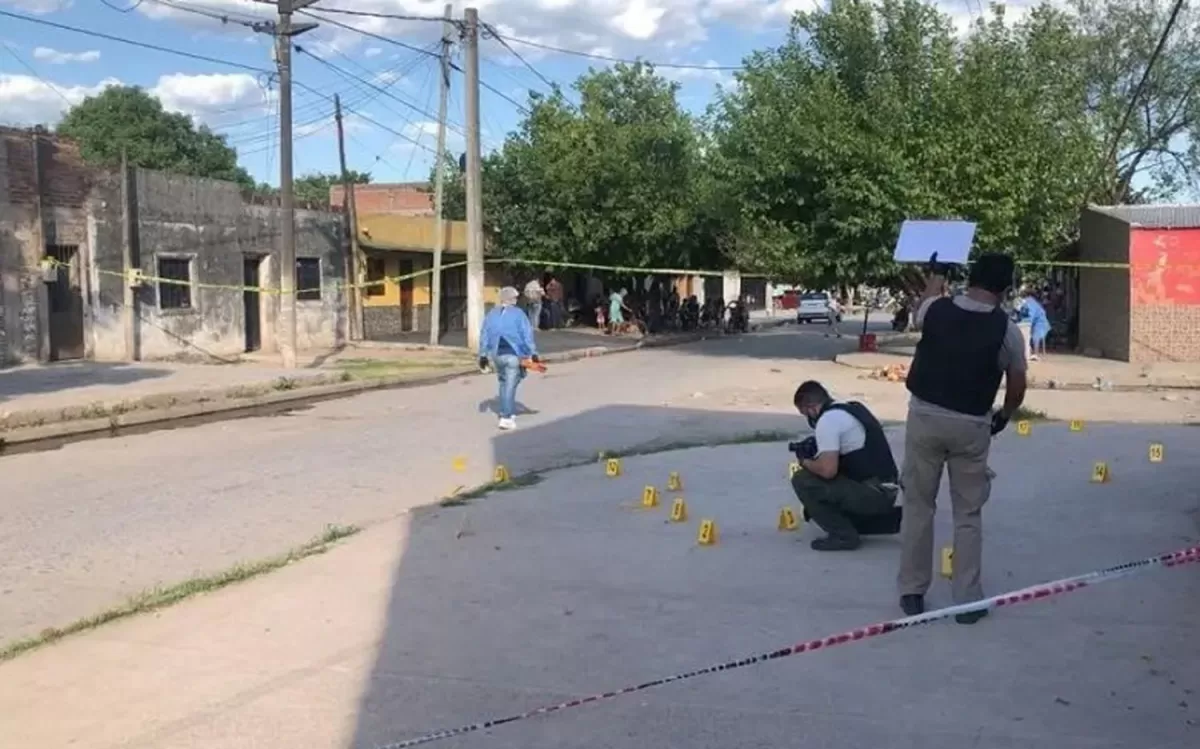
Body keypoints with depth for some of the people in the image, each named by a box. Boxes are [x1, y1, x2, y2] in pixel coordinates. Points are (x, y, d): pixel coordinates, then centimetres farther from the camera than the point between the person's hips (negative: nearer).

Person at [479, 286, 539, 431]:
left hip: (496, 354, 4)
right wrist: (533, 353, -4)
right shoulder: (518, 314, -5)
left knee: (503, 383, 20)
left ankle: (506, 413, 24)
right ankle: (506, 418, -6)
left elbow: (484, 335, 8)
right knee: (510, 385, -2)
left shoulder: (491, 314, 8)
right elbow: (527, 334, -8)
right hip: (513, 354, -4)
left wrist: (483, 354, 13)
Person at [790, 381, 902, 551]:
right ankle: (896, 519, 19)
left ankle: (843, 535, -5)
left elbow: (828, 470, -22)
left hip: (872, 494, -10)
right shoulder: (853, 409, 18)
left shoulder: (826, 420, -13)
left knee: (802, 481, -9)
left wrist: (806, 462, -2)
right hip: (887, 492, 10)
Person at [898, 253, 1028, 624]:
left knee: (918, 506, 12)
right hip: (971, 425, -1)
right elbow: (1017, 388, 1)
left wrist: (935, 277, 38)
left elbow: (918, 317, 22)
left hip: (925, 416, 1)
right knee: (968, 514, 9)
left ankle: (912, 592, 17)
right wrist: (1004, 416, 22)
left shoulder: (936, 309, -4)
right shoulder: (1007, 329, -8)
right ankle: (967, 599, 12)